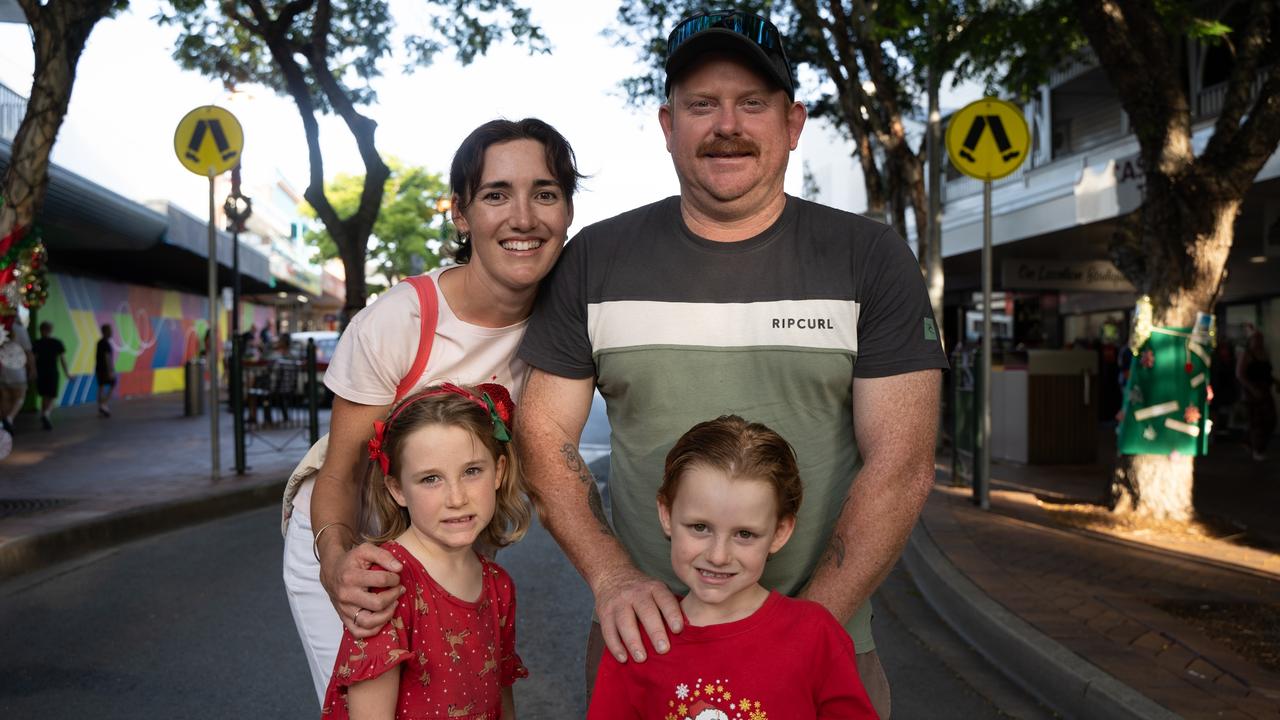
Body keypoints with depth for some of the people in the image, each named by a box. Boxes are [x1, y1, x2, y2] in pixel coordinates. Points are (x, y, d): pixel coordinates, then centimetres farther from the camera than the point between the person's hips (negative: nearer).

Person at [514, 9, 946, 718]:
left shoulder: (870, 259, -4)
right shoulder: (595, 259, 0)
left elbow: (900, 464, -9)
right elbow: (544, 433, 1)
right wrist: (613, 578, -11)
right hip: (644, 637, 1)